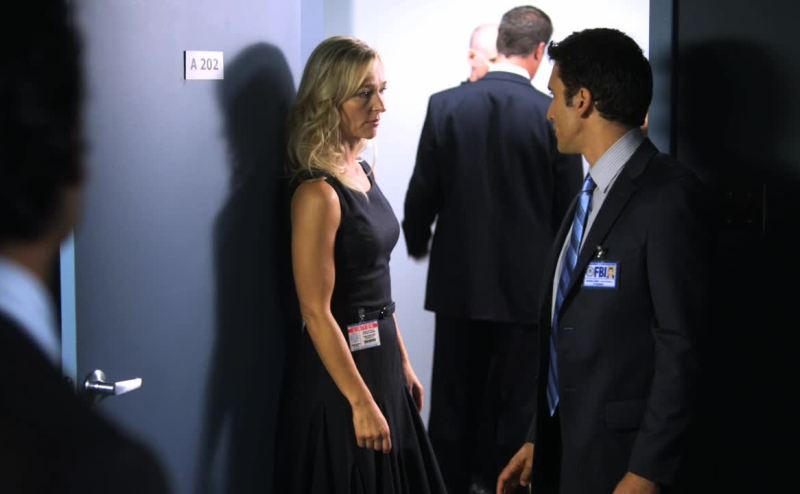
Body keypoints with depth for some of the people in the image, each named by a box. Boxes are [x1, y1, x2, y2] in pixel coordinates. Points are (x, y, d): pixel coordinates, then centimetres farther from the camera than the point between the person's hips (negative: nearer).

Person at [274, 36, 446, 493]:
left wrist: (402, 362, 14)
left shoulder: (364, 174, 7)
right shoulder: (319, 192, -19)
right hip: (338, 367, -8)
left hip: (379, 356, 8)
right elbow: (316, 312, -20)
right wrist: (360, 402, -20)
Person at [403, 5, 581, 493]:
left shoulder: (445, 105, -6)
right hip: (527, 284, -2)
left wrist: (418, 241, 19)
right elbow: (570, 208, -4)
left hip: (459, 281, 2)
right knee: (514, 406, 8)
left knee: (453, 402, 13)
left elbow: (422, 193, -1)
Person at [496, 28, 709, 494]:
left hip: (620, 452, -8)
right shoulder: (592, 194, 11)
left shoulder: (668, 194, -15)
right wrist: (539, 438, 14)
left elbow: (680, 346, -17)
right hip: (564, 443, 8)